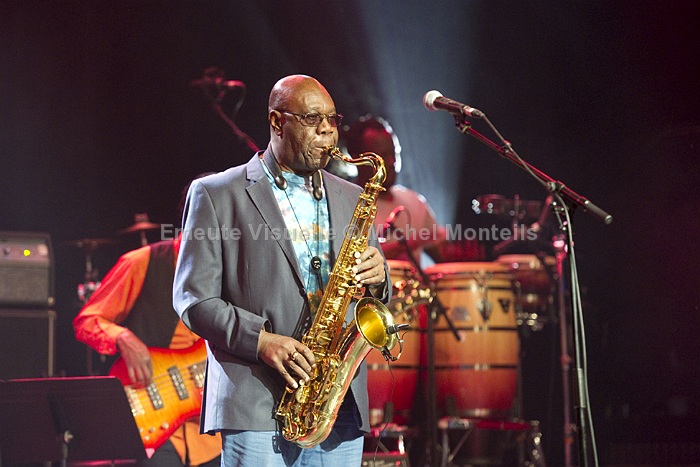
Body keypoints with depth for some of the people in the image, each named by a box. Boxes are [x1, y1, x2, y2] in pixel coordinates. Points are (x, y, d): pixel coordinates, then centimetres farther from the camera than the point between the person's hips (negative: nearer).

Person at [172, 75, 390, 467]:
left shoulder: (351, 199, 19)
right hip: (256, 405, -4)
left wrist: (377, 280, -2)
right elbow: (192, 298, -1)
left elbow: (374, 301, 22)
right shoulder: (217, 194, 5)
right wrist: (260, 340, -16)